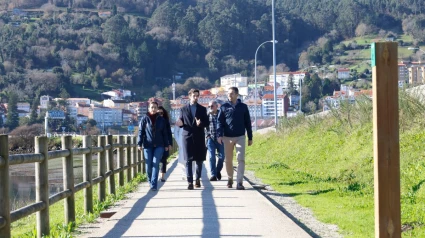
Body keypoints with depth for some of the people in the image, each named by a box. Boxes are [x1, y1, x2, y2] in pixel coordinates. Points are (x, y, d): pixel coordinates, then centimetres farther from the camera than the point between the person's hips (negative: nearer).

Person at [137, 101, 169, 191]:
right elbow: (141, 132, -1)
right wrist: (139, 144, -9)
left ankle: (154, 184, -12)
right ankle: (150, 181, 27)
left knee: (155, 164, -9)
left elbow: (164, 133, 10)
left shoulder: (161, 120, 7)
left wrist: (166, 145, 8)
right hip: (148, 145, 0)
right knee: (149, 165, 3)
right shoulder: (144, 119, 1)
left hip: (159, 145, 0)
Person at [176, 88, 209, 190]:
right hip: (188, 137, -1)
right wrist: (180, 124, -14)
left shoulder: (202, 109, 9)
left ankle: (198, 179, 21)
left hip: (199, 137, 1)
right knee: (188, 160, -6)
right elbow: (181, 123, 10)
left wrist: (200, 123, -17)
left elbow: (207, 123, 4)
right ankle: (190, 182, -8)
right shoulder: (183, 109, 9)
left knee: (199, 160, 5)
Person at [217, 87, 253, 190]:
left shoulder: (243, 107, 6)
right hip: (227, 137, 1)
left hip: (240, 137, -1)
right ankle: (230, 178, 30)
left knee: (241, 159, -10)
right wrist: (219, 135, -13)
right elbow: (220, 122, 1)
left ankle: (239, 182, -14)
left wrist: (250, 138, 8)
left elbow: (247, 123, 9)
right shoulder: (224, 107, 4)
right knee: (228, 160, 9)